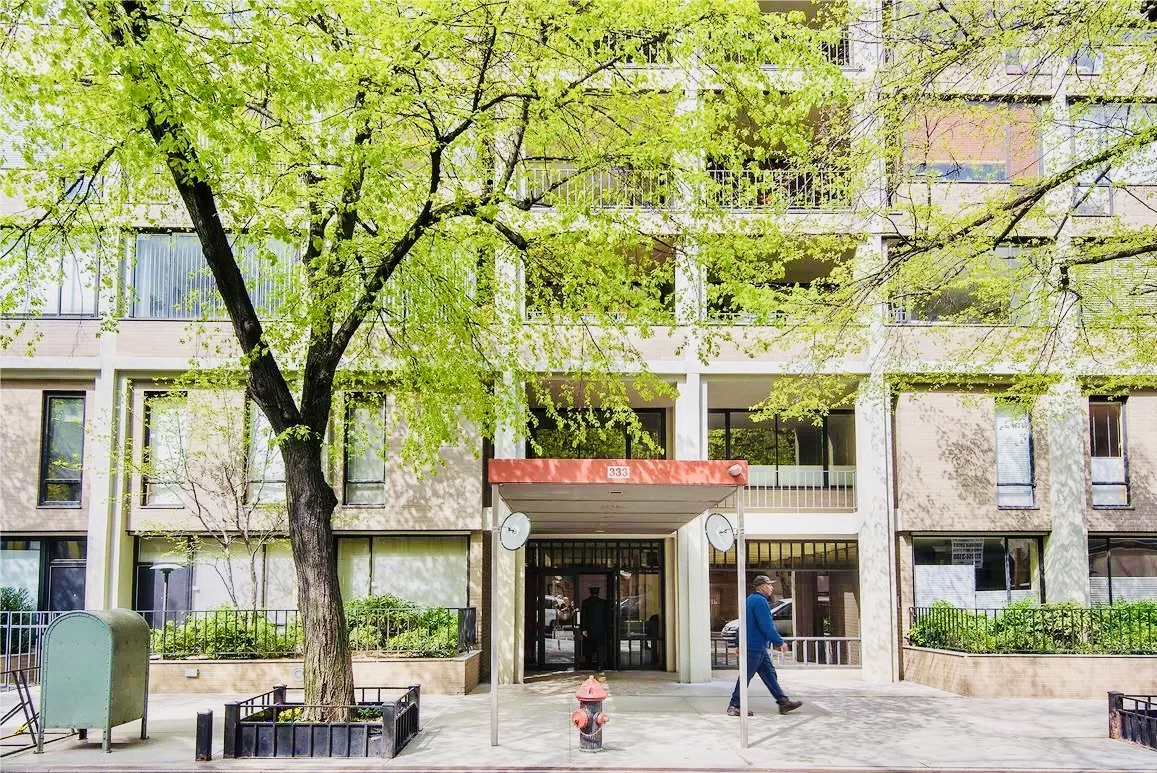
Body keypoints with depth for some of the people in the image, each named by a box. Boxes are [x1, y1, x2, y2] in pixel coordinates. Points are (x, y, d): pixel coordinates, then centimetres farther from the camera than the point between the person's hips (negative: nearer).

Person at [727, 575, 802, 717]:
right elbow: (767, 626, -21)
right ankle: (734, 706, 1)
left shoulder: (751, 599, 16)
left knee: (769, 673, 11)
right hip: (755, 647, -11)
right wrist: (780, 642, -13)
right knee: (746, 676, -4)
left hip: (759, 647, 11)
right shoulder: (760, 601, -17)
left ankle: (784, 702, 14)